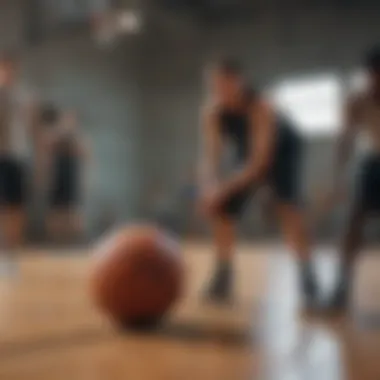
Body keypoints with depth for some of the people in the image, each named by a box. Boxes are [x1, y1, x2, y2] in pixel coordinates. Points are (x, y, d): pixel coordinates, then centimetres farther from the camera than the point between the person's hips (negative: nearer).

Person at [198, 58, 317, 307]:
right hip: (250, 158, 6)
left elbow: (260, 162, -42)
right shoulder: (212, 114, -22)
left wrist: (225, 188, -50)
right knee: (221, 208, -2)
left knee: (288, 207, -27)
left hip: (282, 152, -5)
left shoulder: (261, 109, -38)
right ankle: (224, 274, 9)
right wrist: (210, 186, -50)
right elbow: (210, 156, -29)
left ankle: (307, 275, -25)